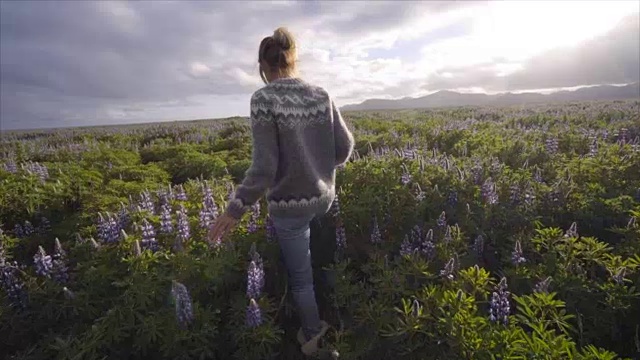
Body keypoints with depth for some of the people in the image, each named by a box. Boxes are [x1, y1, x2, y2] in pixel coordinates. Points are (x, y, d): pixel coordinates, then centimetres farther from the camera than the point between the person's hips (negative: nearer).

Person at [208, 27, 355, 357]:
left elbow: (264, 166, -20)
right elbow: (344, 147, 1)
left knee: (300, 277, 16)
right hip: (324, 197, 6)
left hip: (289, 205, -5)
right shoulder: (321, 95, -2)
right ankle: (319, 325, 50)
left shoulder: (264, 98, -16)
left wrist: (236, 209, -10)